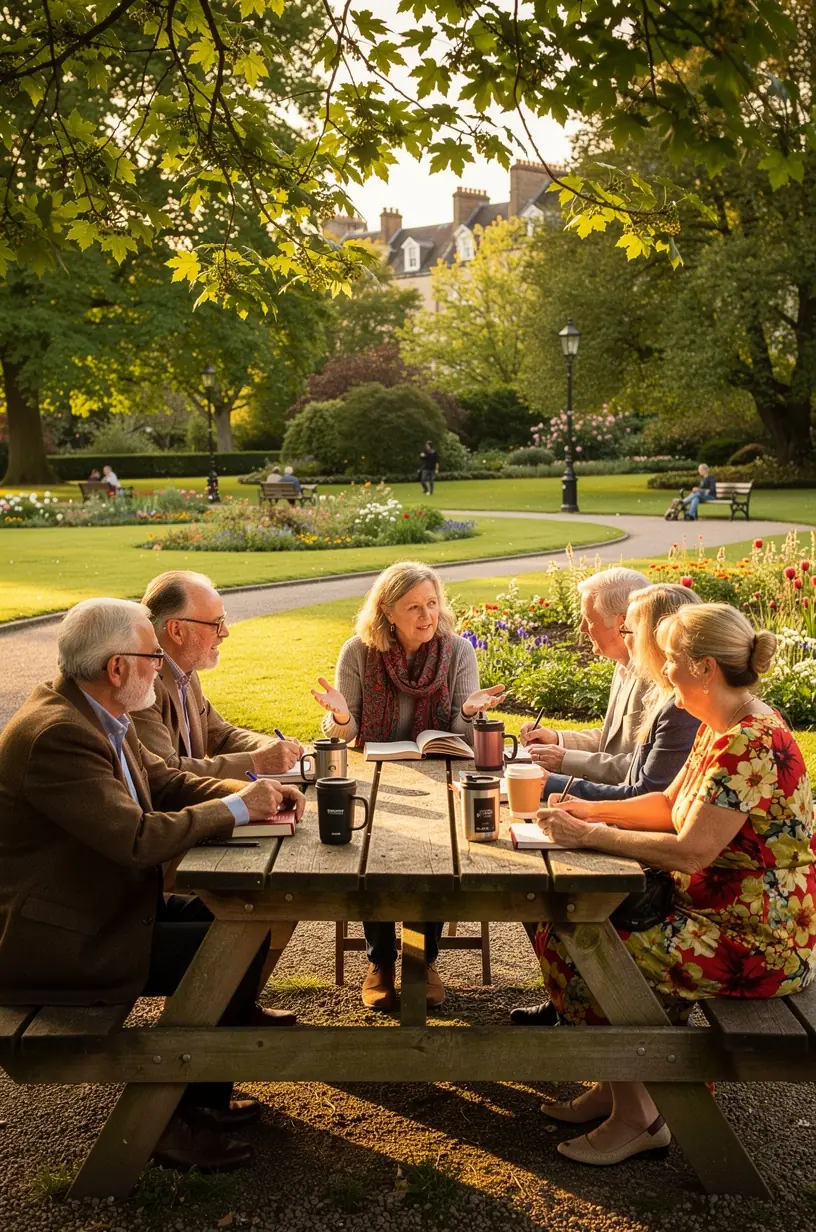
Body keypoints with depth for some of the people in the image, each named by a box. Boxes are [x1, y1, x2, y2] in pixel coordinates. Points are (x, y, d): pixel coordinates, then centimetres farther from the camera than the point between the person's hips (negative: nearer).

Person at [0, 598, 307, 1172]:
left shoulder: (100, 715, 4)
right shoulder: (57, 734, -27)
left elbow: (166, 781, 10)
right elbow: (139, 838, -31)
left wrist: (254, 792, -5)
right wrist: (236, 807, -19)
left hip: (106, 905, 10)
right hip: (58, 939, -10)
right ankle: (184, 1118, 4)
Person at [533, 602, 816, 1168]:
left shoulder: (749, 744, -26)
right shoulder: (720, 727, 7)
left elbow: (691, 850, -28)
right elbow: (671, 804, 16)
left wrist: (592, 836, -19)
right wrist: (591, 810, 4)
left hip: (760, 942, -10)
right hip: (716, 906, 10)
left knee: (570, 942, -12)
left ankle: (637, 1115, 4)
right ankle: (619, 1085, 20)